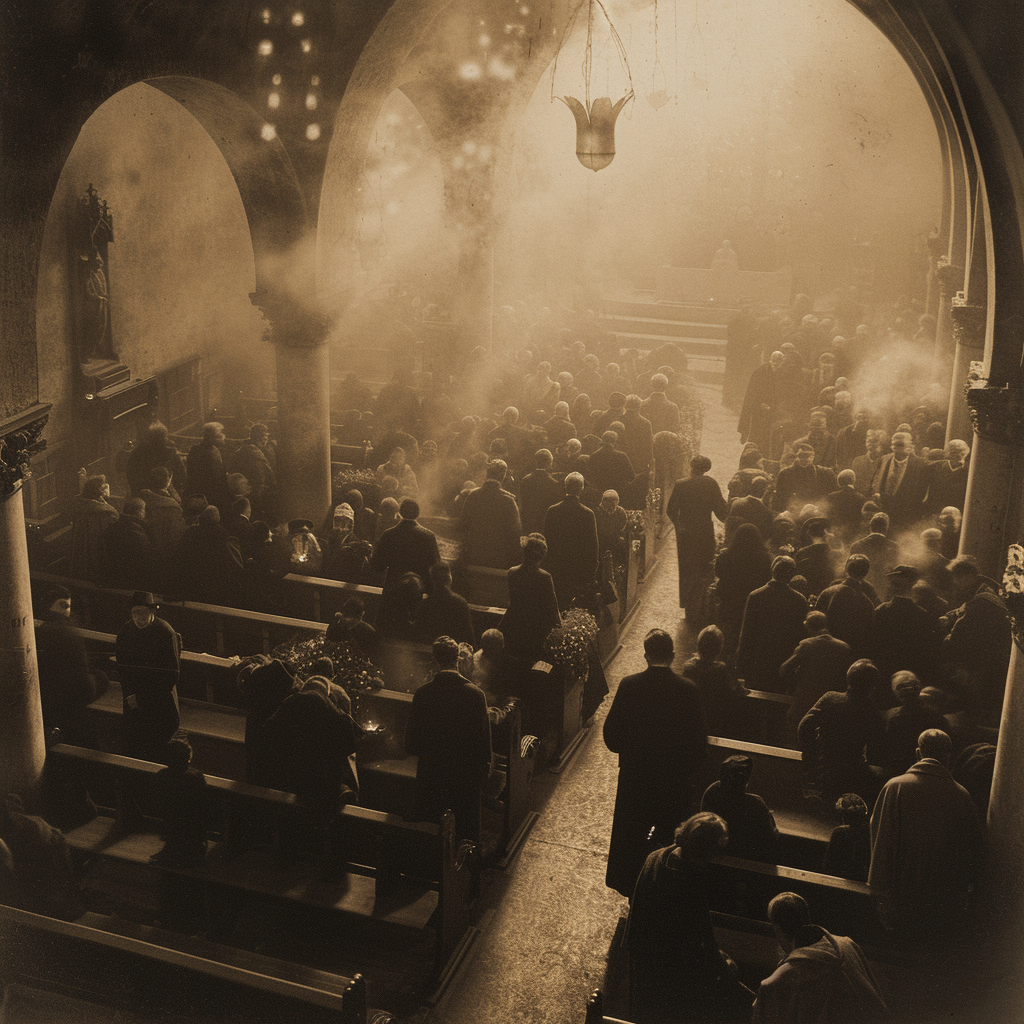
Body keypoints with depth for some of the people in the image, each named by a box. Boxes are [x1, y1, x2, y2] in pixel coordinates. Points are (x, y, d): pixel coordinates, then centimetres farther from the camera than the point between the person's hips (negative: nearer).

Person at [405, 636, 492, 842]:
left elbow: (412, 737, -4)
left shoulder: (423, 693, -12)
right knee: (467, 830, 14)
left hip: (431, 773, 0)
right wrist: (484, 767, 9)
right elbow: (484, 735, -5)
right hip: (466, 773, 0)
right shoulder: (475, 694, -13)